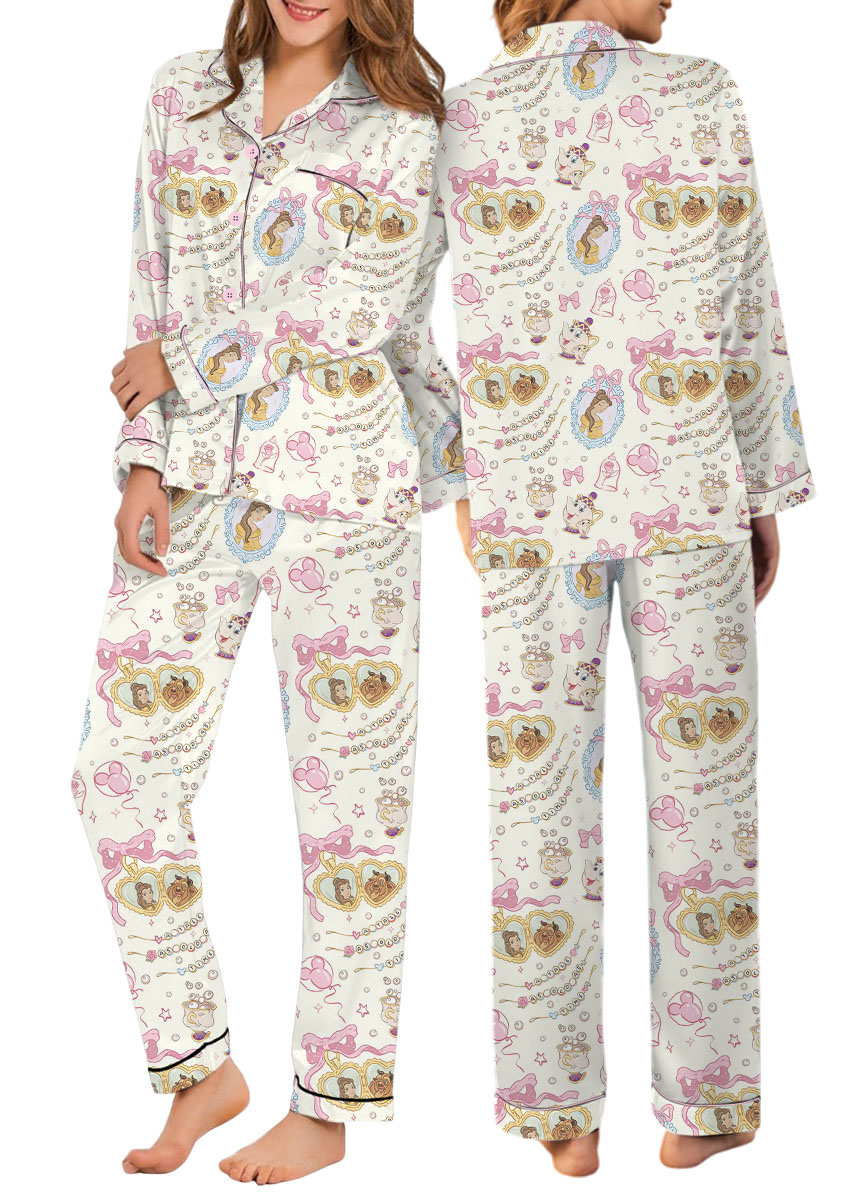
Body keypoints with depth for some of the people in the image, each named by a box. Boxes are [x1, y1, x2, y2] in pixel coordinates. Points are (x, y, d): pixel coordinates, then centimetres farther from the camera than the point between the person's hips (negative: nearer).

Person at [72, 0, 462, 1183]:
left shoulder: (408, 119, 1)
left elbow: (361, 306, -10)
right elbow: (154, 295, 9)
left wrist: (187, 362, -5)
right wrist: (142, 464, -1)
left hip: (342, 476, -4)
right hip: (202, 480, 4)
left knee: (347, 786, 2)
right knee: (122, 768, 0)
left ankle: (328, 1106, 16)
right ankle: (201, 1065, 17)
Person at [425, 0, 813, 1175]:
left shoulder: (465, 117, 1)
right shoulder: (703, 94, -3)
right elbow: (742, 314, -3)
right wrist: (768, 498, 4)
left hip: (531, 488, 2)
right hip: (682, 484, -1)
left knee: (542, 786, 6)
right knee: (703, 779, 8)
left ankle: (566, 1112, 10)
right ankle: (700, 1102, 12)